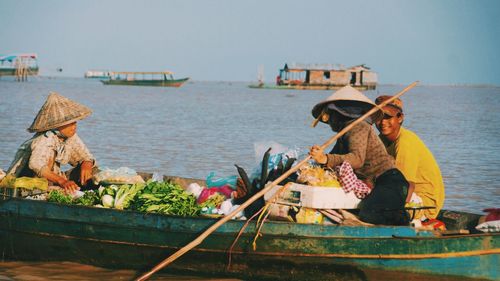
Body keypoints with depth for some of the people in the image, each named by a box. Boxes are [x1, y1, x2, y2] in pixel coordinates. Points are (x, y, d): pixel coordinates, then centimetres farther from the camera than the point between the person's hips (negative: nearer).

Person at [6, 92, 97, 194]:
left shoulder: (71, 136, -3)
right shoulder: (45, 138, -26)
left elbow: (86, 157, 6)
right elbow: (36, 165, -44)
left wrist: (86, 165, -21)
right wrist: (62, 181, -55)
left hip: (51, 181, 7)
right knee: (50, 153, -31)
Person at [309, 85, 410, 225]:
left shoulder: (358, 127, -9)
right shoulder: (344, 132, 23)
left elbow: (358, 158, -25)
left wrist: (326, 159, -37)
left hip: (390, 182, -10)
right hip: (376, 185, 10)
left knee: (367, 215, -33)